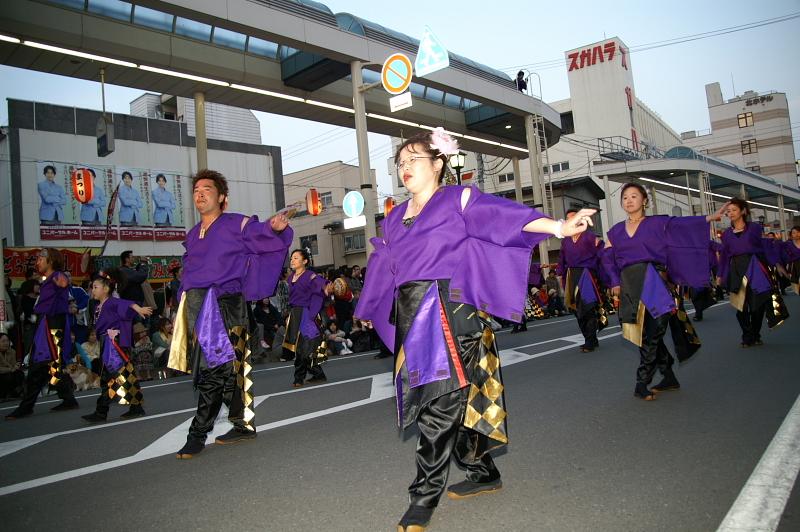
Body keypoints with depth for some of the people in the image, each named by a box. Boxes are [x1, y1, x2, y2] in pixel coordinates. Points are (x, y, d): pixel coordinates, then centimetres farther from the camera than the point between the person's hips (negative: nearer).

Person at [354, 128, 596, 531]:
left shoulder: (458, 200, 1)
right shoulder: (395, 219, 19)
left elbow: (503, 214, -11)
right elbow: (383, 268, 27)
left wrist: (558, 227, -25)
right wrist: (367, 310, 36)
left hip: (449, 314, -6)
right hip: (412, 319, 7)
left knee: (440, 403, -6)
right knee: (442, 401, 11)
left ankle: (424, 497, 7)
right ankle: (483, 472, 28)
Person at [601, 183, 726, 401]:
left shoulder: (657, 223, 5)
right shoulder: (616, 231, 14)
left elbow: (681, 224, -10)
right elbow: (607, 257, 14)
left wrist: (710, 217, -26)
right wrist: (615, 282, 3)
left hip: (653, 282, -4)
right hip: (630, 286, 4)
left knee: (652, 332, -12)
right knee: (647, 334, 7)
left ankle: (642, 383, -5)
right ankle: (669, 378, 20)